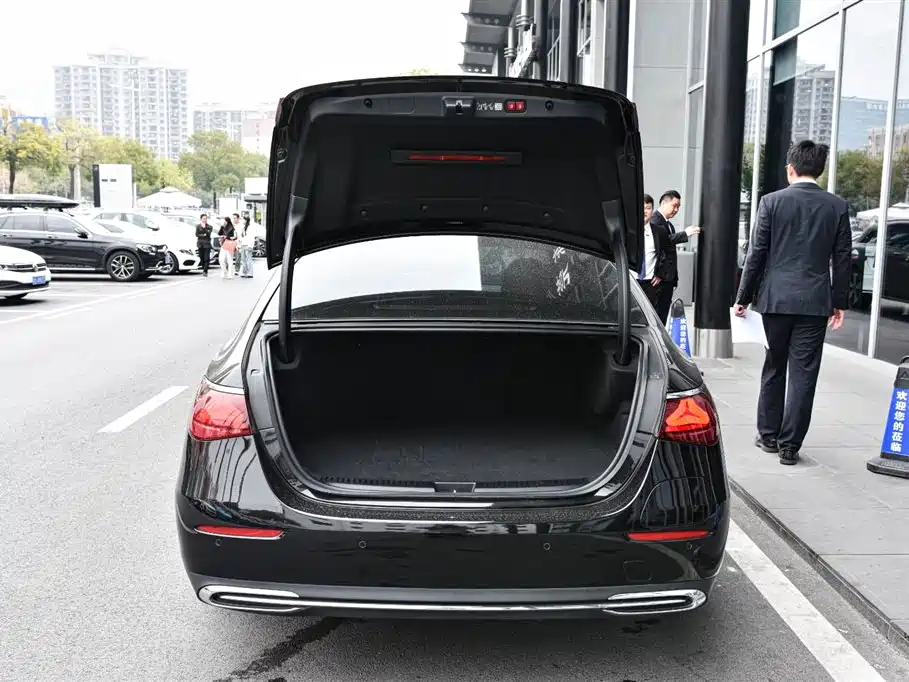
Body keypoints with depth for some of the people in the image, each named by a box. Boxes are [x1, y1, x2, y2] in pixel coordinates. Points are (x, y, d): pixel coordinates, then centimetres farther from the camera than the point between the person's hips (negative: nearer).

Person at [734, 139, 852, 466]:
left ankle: (769, 435, 22)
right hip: (815, 302, 0)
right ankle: (789, 444, 6)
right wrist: (839, 302, 11)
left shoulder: (772, 201, -2)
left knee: (774, 369, 14)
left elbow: (757, 254, -3)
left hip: (776, 298, 0)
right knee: (803, 374, 4)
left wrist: (743, 298, 4)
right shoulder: (838, 206, 2)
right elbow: (842, 258, 4)